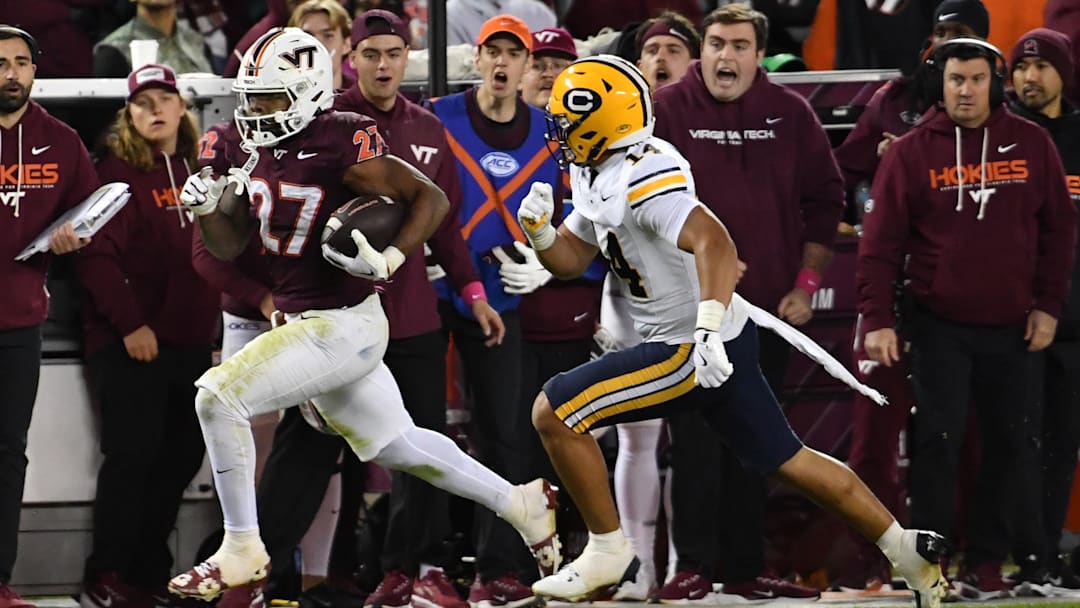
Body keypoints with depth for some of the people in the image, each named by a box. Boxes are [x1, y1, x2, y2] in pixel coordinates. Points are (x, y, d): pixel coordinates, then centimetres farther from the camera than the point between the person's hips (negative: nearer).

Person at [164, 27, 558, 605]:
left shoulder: (341, 145, -19)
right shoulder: (252, 150, 5)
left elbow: (431, 199, -14)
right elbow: (230, 245, 12)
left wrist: (387, 260, -26)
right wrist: (207, 208, -8)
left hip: (344, 327, -9)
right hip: (304, 322, 9)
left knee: (220, 395, -17)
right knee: (395, 443, 20)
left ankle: (241, 551, -7)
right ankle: (521, 503, 36)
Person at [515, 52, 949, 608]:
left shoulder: (642, 176, -22)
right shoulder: (597, 176, 10)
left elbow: (714, 243, -35)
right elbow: (570, 258, 19)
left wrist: (707, 327, -46)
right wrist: (539, 230, -2)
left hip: (695, 349, -10)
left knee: (553, 413, -11)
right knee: (786, 460, 17)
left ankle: (608, 550, 0)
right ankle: (906, 549, 22)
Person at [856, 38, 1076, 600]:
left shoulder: (1031, 145, 2)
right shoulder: (912, 152, -3)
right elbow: (880, 241, -4)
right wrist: (877, 319, -10)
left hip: (1011, 327, 3)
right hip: (939, 325, -2)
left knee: (1006, 443, 6)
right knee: (938, 439, -8)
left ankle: (986, 563, 14)